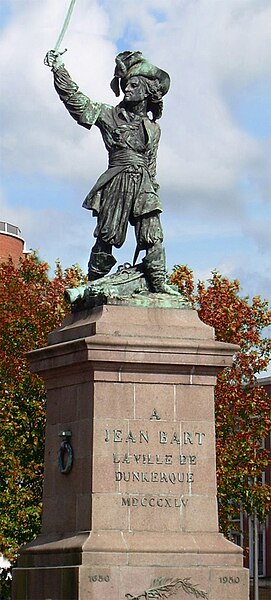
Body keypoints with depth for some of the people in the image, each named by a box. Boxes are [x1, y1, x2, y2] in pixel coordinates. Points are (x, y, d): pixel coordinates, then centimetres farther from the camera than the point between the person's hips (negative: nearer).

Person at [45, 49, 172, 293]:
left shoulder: (153, 129, 16)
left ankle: (158, 281, -11)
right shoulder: (110, 115, 8)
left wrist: (152, 193, 15)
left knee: (153, 235, -10)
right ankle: (93, 284, 6)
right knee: (107, 236, -2)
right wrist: (59, 70, -7)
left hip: (143, 187, 2)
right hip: (116, 183, -2)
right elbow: (76, 100, 1)